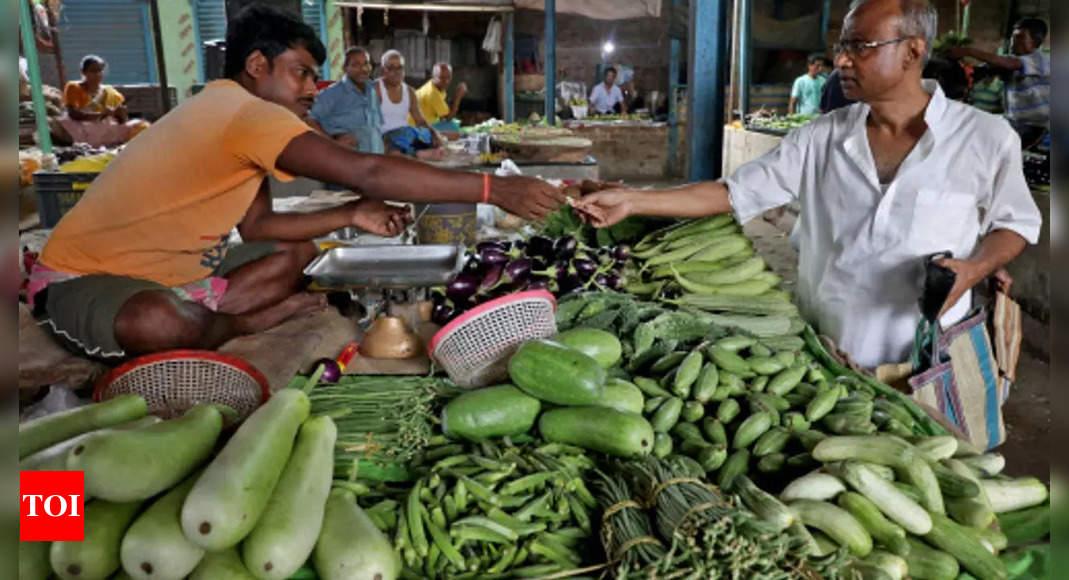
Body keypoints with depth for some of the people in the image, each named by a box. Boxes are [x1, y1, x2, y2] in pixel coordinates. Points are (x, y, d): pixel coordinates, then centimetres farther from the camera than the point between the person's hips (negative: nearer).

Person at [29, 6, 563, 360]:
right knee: (164, 325, -42)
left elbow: (257, 226, 2)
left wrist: (351, 216, -10)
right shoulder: (245, 111, -27)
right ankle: (251, 321, -9)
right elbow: (367, 172, -37)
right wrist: (495, 189, -34)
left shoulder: (232, 115, 6)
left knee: (298, 251, 6)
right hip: (83, 277, -9)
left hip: (167, 273, 9)